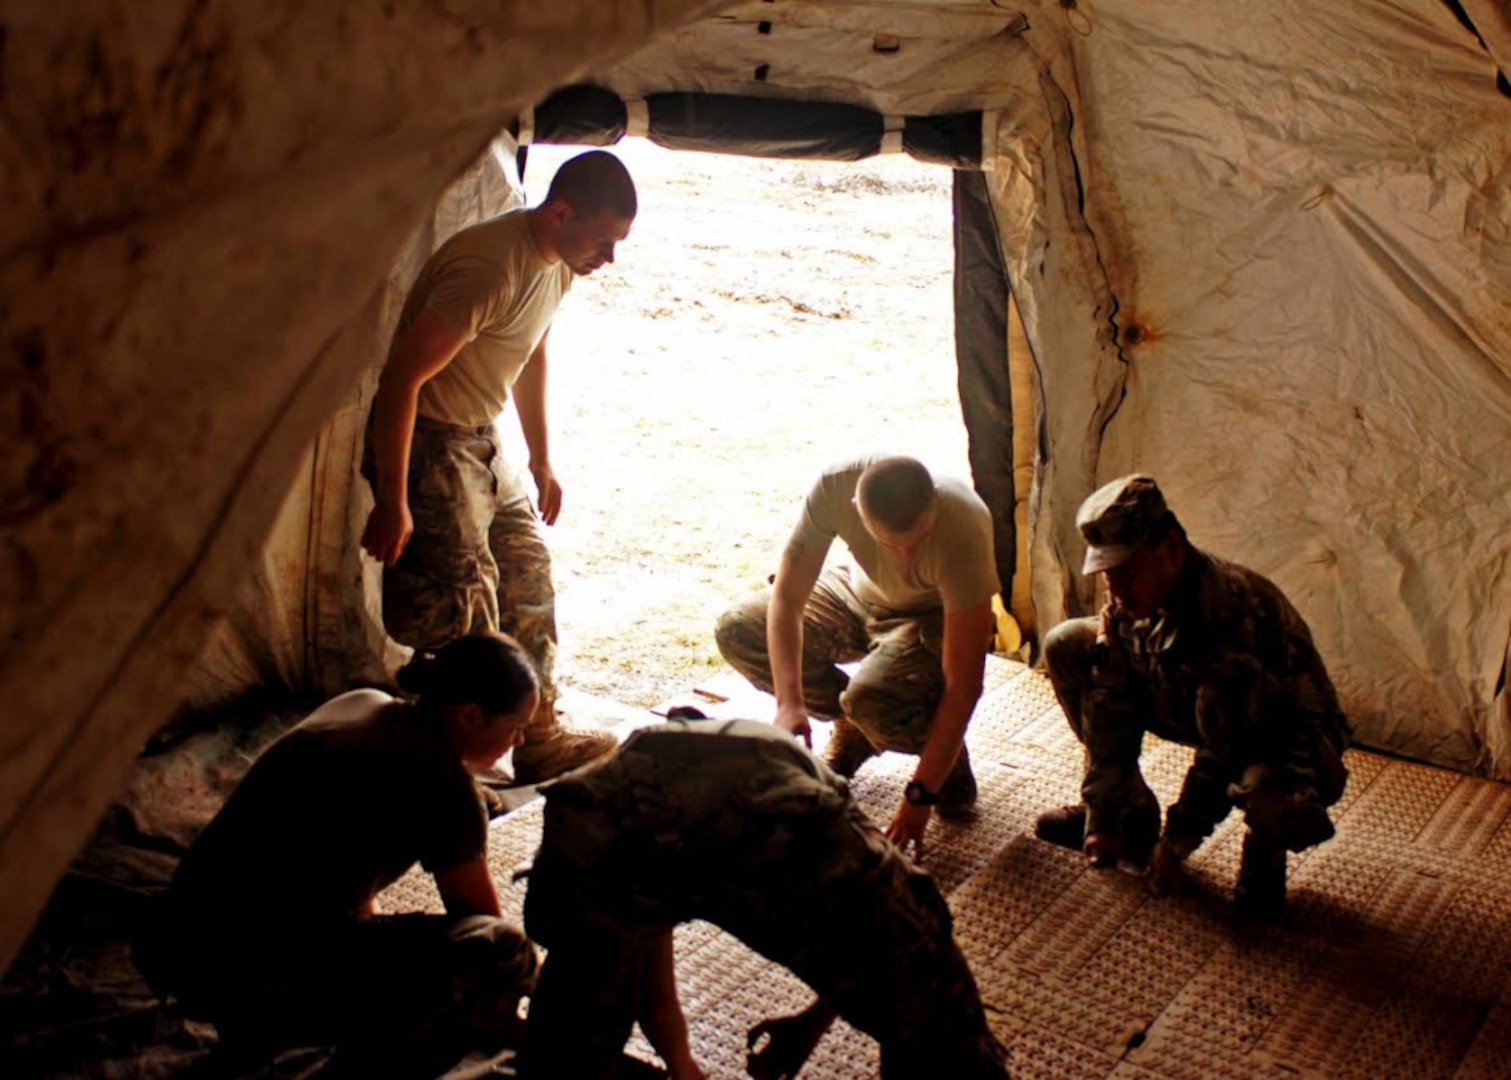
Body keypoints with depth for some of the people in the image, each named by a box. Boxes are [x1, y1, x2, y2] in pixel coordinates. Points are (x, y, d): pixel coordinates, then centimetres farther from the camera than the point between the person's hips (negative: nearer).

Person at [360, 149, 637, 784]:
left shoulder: (558, 265, 3)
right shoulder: (490, 267, -27)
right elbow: (402, 376, -28)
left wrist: (542, 462, 22)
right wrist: (392, 501, -27)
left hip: (481, 444, 10)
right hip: (425, 445, -9)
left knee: (529, 583, 14)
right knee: (465, 615, -10)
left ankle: (538, 740, 27)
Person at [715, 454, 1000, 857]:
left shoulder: (962, 533, -38)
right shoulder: (835, 485, -31)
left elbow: (963, 685, -34)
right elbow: (786, 599, -23)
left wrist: (919, 797, -34)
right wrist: (790, 703, -37)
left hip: (938, 617, -4)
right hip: (863, 593, 5)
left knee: (871, 696, -35)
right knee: (738, 631, -14)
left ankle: (948, 761, 0)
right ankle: (854, 725, 5)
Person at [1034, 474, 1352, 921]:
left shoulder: (1233, 613, -37)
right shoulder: (1128, 604, -14)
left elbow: (1223, 753, -31)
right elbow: (1110, 710, -9)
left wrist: (1177, 843, -23)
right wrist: (1102, 815, -9)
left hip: (1286, 736, -7)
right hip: (1196, 706, 7)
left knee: (1270, 797, -44)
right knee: (1066, 646, -5)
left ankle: (1264, 851, -1)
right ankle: (1133, 815, 7)